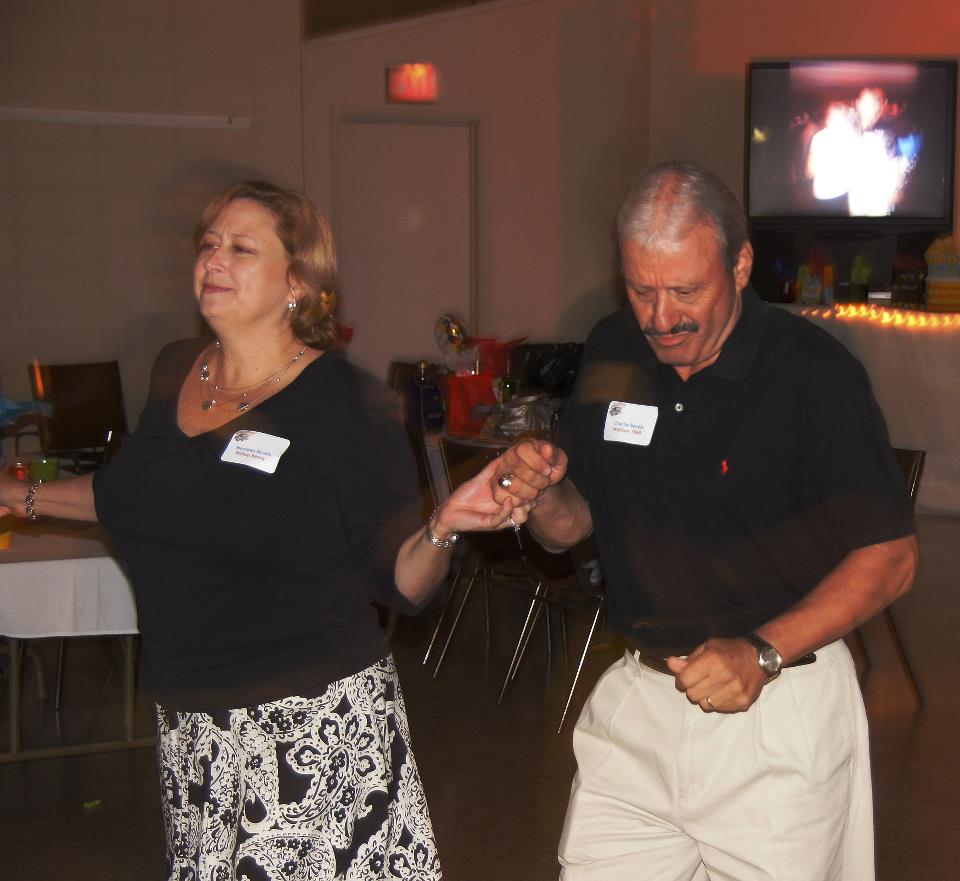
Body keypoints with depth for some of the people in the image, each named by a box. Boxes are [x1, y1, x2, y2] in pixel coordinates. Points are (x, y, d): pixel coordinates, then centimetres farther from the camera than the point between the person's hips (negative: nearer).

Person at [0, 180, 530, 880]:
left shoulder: (347, 403, -12)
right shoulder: (176, 373, 6)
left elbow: (399, 581, -10)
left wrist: (444, 527, -29)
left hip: (315, 721, -6)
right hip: (189, 724, 6)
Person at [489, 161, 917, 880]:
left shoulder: (814, 372, -15)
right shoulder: (613, 355, 2)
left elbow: (891, 557, -13)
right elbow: (572, 526, 11)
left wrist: (763, 652, -23)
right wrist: (543, 493, -12)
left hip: (780, 707, -4)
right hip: (637, 698, 5)